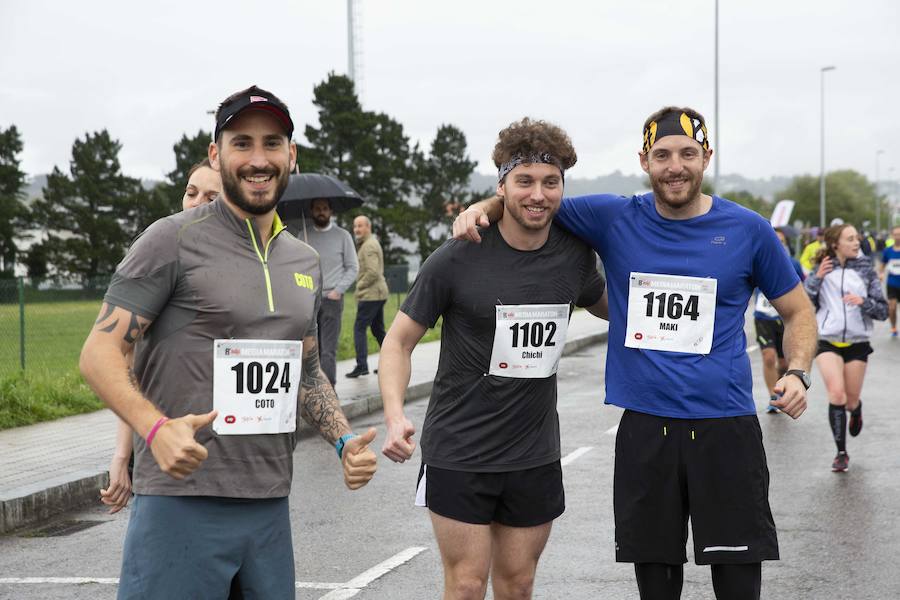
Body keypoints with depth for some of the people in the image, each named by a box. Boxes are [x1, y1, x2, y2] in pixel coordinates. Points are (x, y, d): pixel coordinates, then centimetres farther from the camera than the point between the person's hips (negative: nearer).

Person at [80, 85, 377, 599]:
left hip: (271, 508, 6)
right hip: (183, 501, -6)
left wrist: (344, 439, 8)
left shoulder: (306, 262, 15)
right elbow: (100, 353, -9)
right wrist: (156, 428, -26)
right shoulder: (174, 240, -5)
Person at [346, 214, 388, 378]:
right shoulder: (373, 243, 18)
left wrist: (360, 287, -11)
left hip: (370, 295, -10)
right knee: (378, 329, 14)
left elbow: (373, 272, -23)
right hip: (378, 293, 10)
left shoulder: (369, 246, -14)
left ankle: (361, 365, -13)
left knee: (359, 328, -9)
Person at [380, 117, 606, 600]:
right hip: (459, 455, -4)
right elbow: (399, 341, -8)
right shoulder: (457, 260, -13)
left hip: (535, 457, 4)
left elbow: (606, 304, 24)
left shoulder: (575, 255, 1)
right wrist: (395, 416, -23)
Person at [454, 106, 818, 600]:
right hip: (644, 429, 1)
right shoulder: (614, 220, 2)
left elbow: (797, 311, 11)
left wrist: (797, 373, -6)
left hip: (726, 428, -1)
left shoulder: (748, 230, 1)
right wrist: (484, 207, -8)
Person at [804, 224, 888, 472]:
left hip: (857, 343, 1)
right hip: (827, 341, -1)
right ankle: (841, 453, -5)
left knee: (850, 401, 7)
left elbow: (883, 311, 2)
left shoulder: (865, 270, 2)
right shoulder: (822, 269, 1)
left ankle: (856, 410, 47)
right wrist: (817, 278, -12)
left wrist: (863, 302, -18)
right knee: (836, 394, -18)